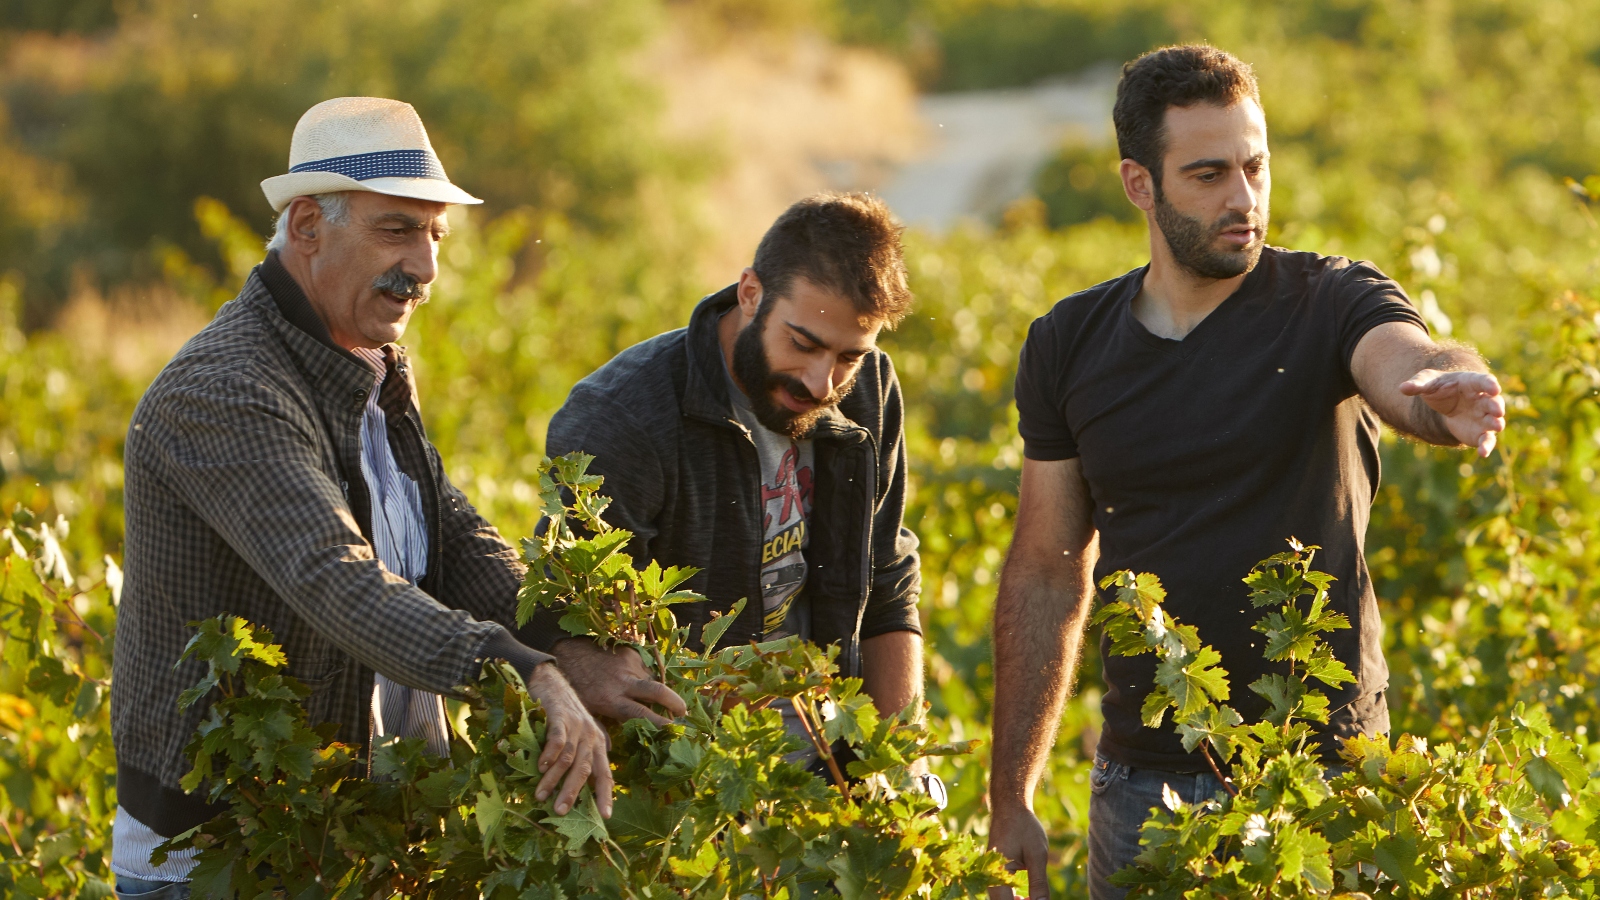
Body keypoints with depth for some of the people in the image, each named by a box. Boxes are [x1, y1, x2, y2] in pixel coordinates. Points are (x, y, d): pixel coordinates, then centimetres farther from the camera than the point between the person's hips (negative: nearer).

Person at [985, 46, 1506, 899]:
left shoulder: (1329, 303, -5)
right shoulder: (1067, 344, 4)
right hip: (1142, 785, 3)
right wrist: (1011, 799, 6)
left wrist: (1452, 395, -53)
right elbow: (1045, 575, 9)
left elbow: (1403, 366, -29)